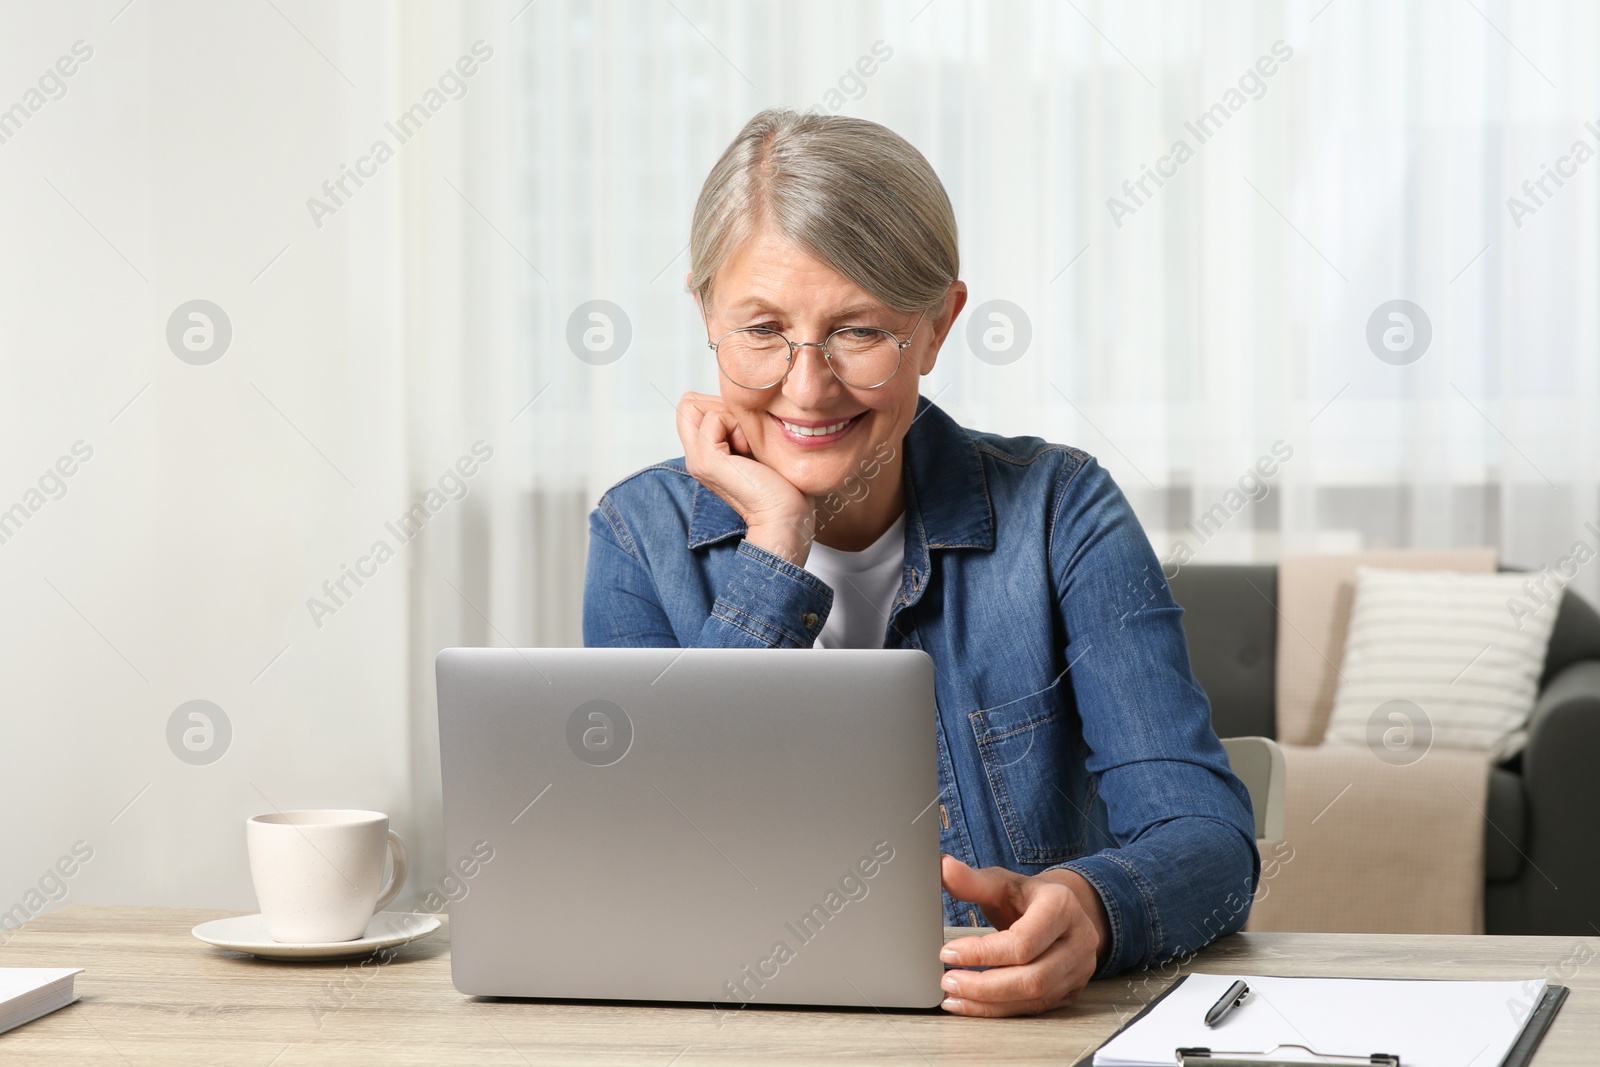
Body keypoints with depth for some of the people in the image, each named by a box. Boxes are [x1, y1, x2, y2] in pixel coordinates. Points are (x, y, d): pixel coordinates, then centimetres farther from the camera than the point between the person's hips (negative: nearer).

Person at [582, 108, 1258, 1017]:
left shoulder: (1057, 512, -2)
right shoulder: (644, 534, 2)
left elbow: (1209, 839, -10)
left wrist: (1088, 908, -32)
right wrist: (775, 549, -12)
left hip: (1019, 1029, 0)